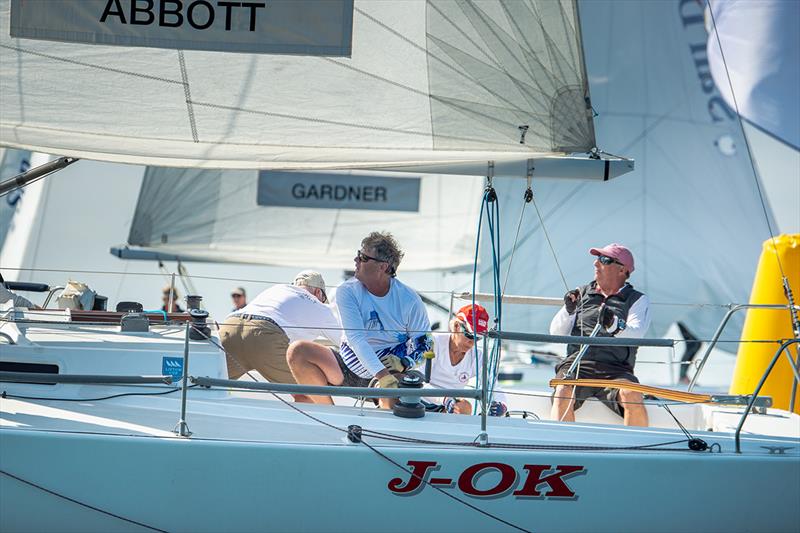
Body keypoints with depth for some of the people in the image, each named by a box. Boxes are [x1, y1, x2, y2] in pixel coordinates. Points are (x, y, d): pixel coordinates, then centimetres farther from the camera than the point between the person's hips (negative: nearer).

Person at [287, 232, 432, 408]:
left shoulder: (408, 299, -8)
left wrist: (402, 363, -19)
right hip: (352, 366, 3)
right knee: (297, 351, -20)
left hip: (388, 370, -3)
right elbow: (356, 338, -20)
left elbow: (423, 341, 3)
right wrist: (381, 374, -34)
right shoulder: (347, 291, -8)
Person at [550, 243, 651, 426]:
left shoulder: (638, 300, 13)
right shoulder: (581, 293, 21)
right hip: (577, 363, 2)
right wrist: (568, 310, -5)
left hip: (615, 370, -1)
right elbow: (556, 333, 15)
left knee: (633, 396, -32)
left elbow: (635, 334, -7)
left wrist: (613, 324, -28)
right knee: (563, 392, -31)